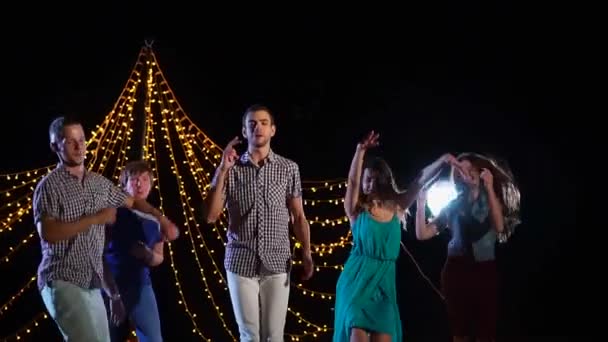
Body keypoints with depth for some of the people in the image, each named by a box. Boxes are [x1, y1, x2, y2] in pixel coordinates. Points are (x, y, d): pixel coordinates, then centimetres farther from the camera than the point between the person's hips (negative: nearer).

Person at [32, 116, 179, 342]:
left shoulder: (99, 182, 12)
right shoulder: (49, 186, -8)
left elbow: (131, 202, 29)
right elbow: (48, 233, -20)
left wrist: (160, 217, 14)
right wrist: (96, 218, -17)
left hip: (92, 283, 7)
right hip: (62, 281, -7)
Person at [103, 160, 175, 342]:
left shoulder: (154, 219, 5)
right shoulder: (114, 212, -9)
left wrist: (148, 255, -9)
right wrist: (113, 294, -17)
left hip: (142, 287, 4)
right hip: (112, 287, -4)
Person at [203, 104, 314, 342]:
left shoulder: (288, 168, 3)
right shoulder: (230, 169, 2)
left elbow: (298, 216, 6)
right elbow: (210, 216, -5)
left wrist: (306, 254, -6)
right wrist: (222, 170, -11)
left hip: (276, 263, 0)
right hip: (241, 262, 0)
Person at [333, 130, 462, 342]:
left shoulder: (395, 207, 9)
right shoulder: (357, 209, 1)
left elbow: (420, 180, 4)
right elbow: (352, 181, -14)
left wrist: (442, 161, -8)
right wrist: (360, 151, -28)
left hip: (384, 280, 3)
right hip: (358, 278, -3)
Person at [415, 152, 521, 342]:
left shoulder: (492, 200, 8)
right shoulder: (453, 205, 10)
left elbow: (499, 227, -15)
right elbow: (422, 234, 4)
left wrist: (489, 188, -19)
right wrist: (421, 204, -6)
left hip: (485, 271, -2)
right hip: (456, 270, 2)